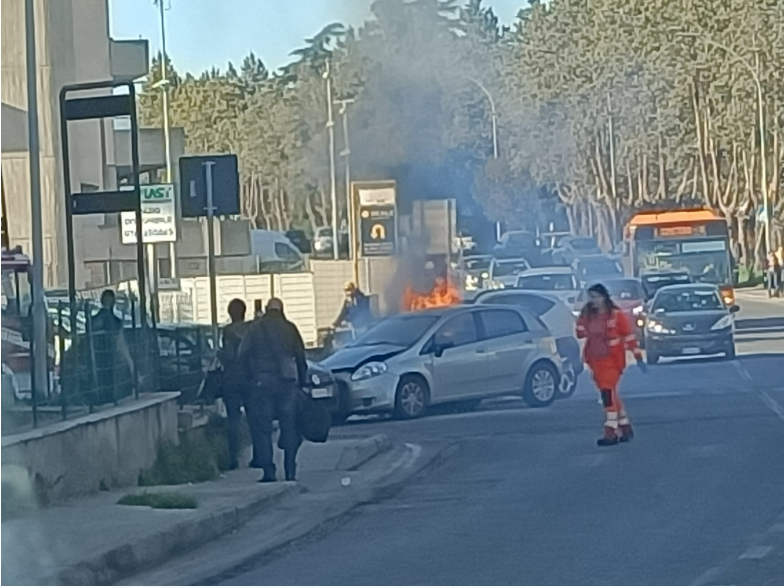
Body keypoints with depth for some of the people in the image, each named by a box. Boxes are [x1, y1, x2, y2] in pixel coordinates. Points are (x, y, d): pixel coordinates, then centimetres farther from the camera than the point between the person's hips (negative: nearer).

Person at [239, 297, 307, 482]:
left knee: (264, 428, 2)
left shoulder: (255, 328, 4)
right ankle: (290, 471, 1)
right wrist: (302, 381, 14)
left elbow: (243, 354, -1)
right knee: (289, 426, 5)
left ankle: (269, 471, -4)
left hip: (262, 381, -1)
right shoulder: (289, 328, 5)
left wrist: (252, 375, 11)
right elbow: (300, 356, 5)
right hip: (287, 381, 1)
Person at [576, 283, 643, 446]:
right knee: (611, 394, 13)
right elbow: (581, 333, 14)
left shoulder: (616, 315, -9)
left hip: (612, 360, -6)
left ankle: (611, 432, -16)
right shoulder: (588, 315, 7)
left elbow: (628, 335, -6)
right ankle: (625, 426, 26)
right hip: (595, 360, 6)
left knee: (608, 393, -15)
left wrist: (637, 356, -6)